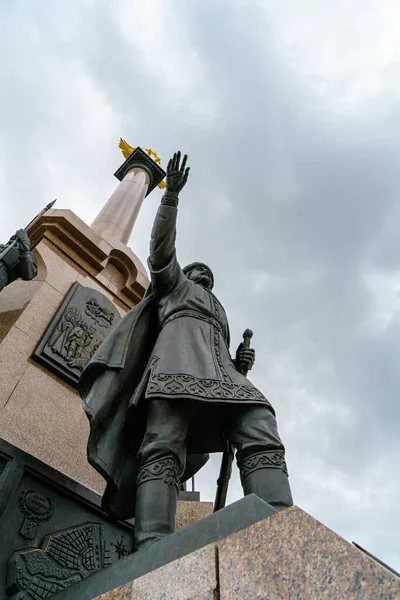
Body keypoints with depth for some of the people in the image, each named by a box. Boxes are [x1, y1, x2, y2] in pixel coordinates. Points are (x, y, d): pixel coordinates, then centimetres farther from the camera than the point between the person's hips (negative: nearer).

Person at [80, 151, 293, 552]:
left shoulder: (219, 313, 43)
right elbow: (162, 247, 15)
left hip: (219, 371, 5)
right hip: (180, 351, -5)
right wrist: (172, 194, 6)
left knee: (262, 434, -22)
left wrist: (239, 366, 11)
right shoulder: (174, 282, 33)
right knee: (163, 449, -27)